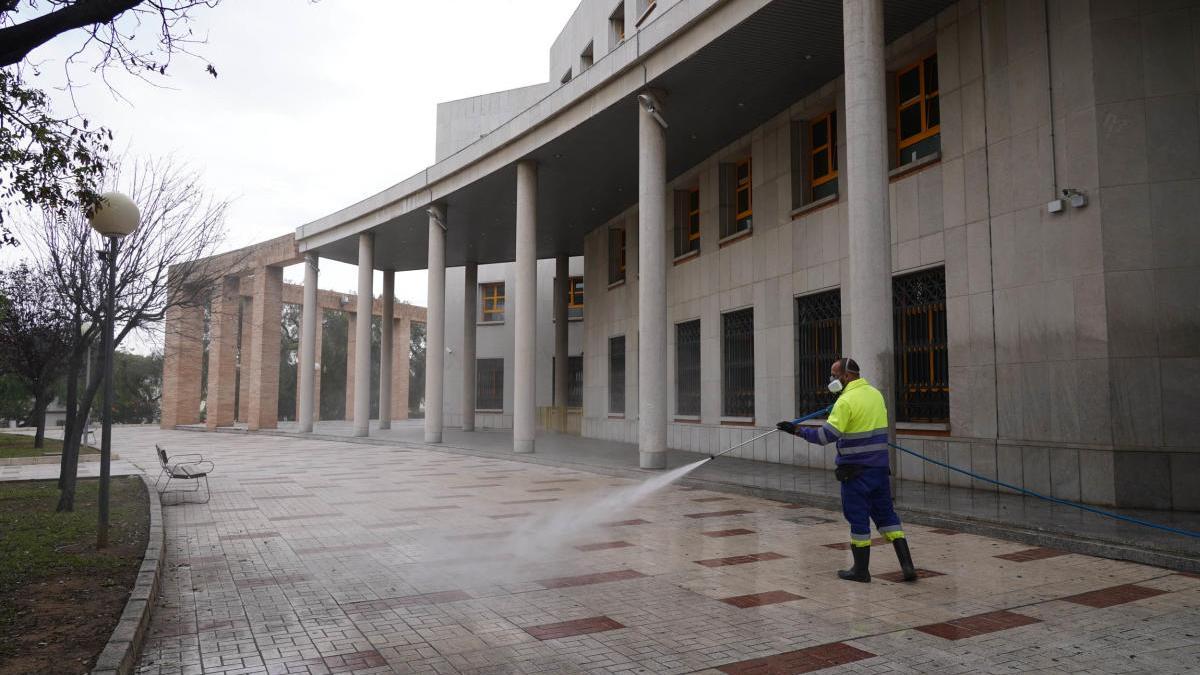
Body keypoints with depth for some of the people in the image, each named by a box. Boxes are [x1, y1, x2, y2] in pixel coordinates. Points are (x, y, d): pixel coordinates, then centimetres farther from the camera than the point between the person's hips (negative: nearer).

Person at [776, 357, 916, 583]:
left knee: (858, 518, 4)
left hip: (856, 470, -7)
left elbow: (827, 435, -22)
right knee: (885, 513, 15)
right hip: (880, 467, 7)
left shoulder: (846, 401, -16)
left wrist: (797, 430, -14)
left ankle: (861, 570, 14)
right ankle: (907, 564, 9)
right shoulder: (876, 393, 8)